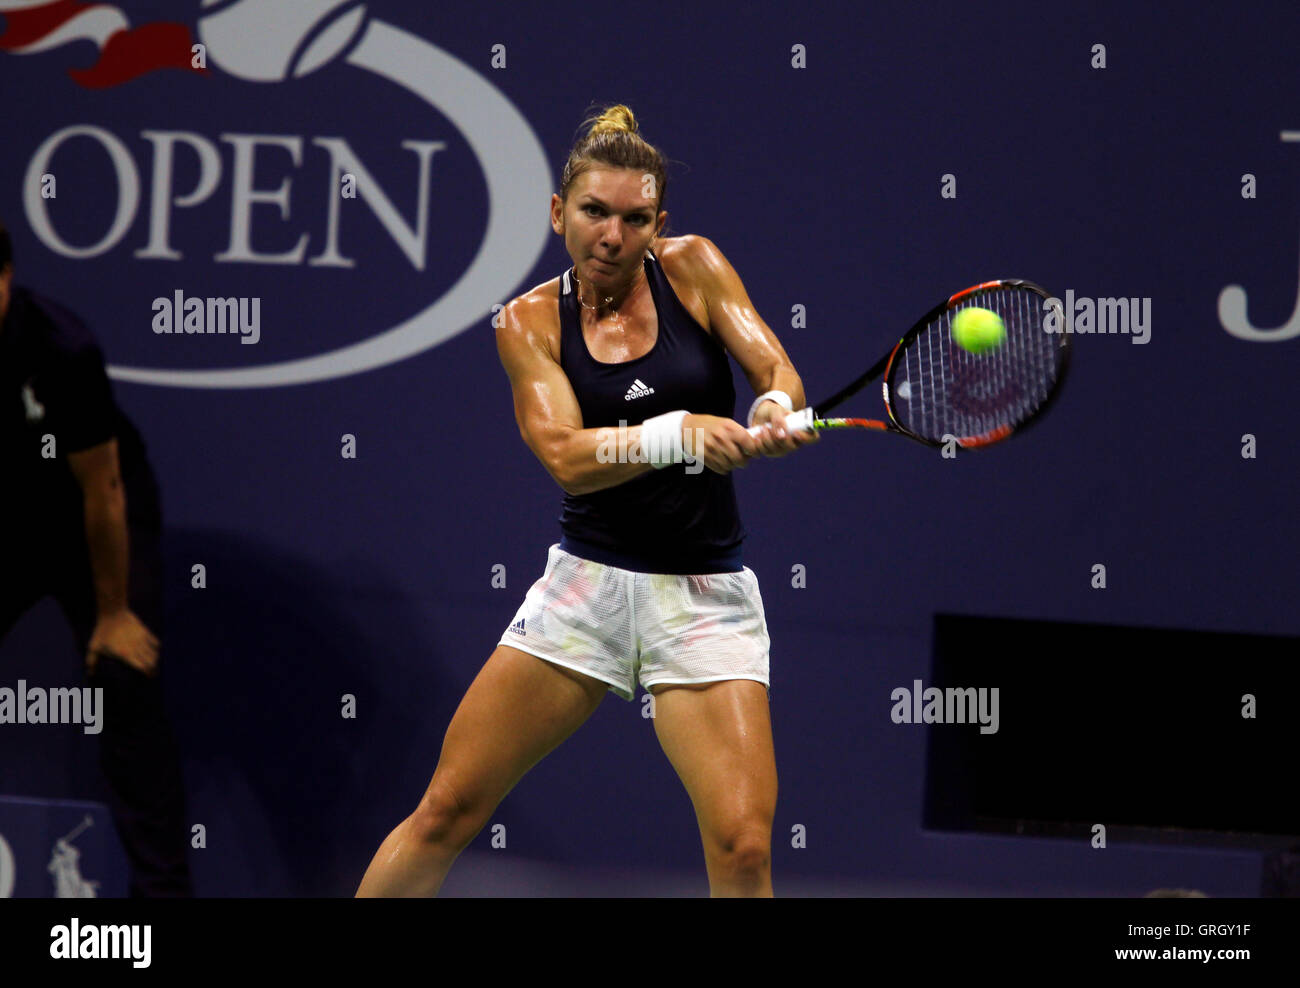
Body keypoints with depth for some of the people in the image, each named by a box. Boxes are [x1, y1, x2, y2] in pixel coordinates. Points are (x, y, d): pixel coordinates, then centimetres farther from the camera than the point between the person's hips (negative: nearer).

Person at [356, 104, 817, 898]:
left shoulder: (692, 268, 1)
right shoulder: (531, 321, 0)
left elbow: (779, 373, -7)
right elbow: (566, 458, -14)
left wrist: (775, 413, -31)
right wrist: (680, 434, -31)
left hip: (707, 594, -1)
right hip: (587, 584, 1)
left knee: (744, 847, -16)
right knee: (448, 812, 0)